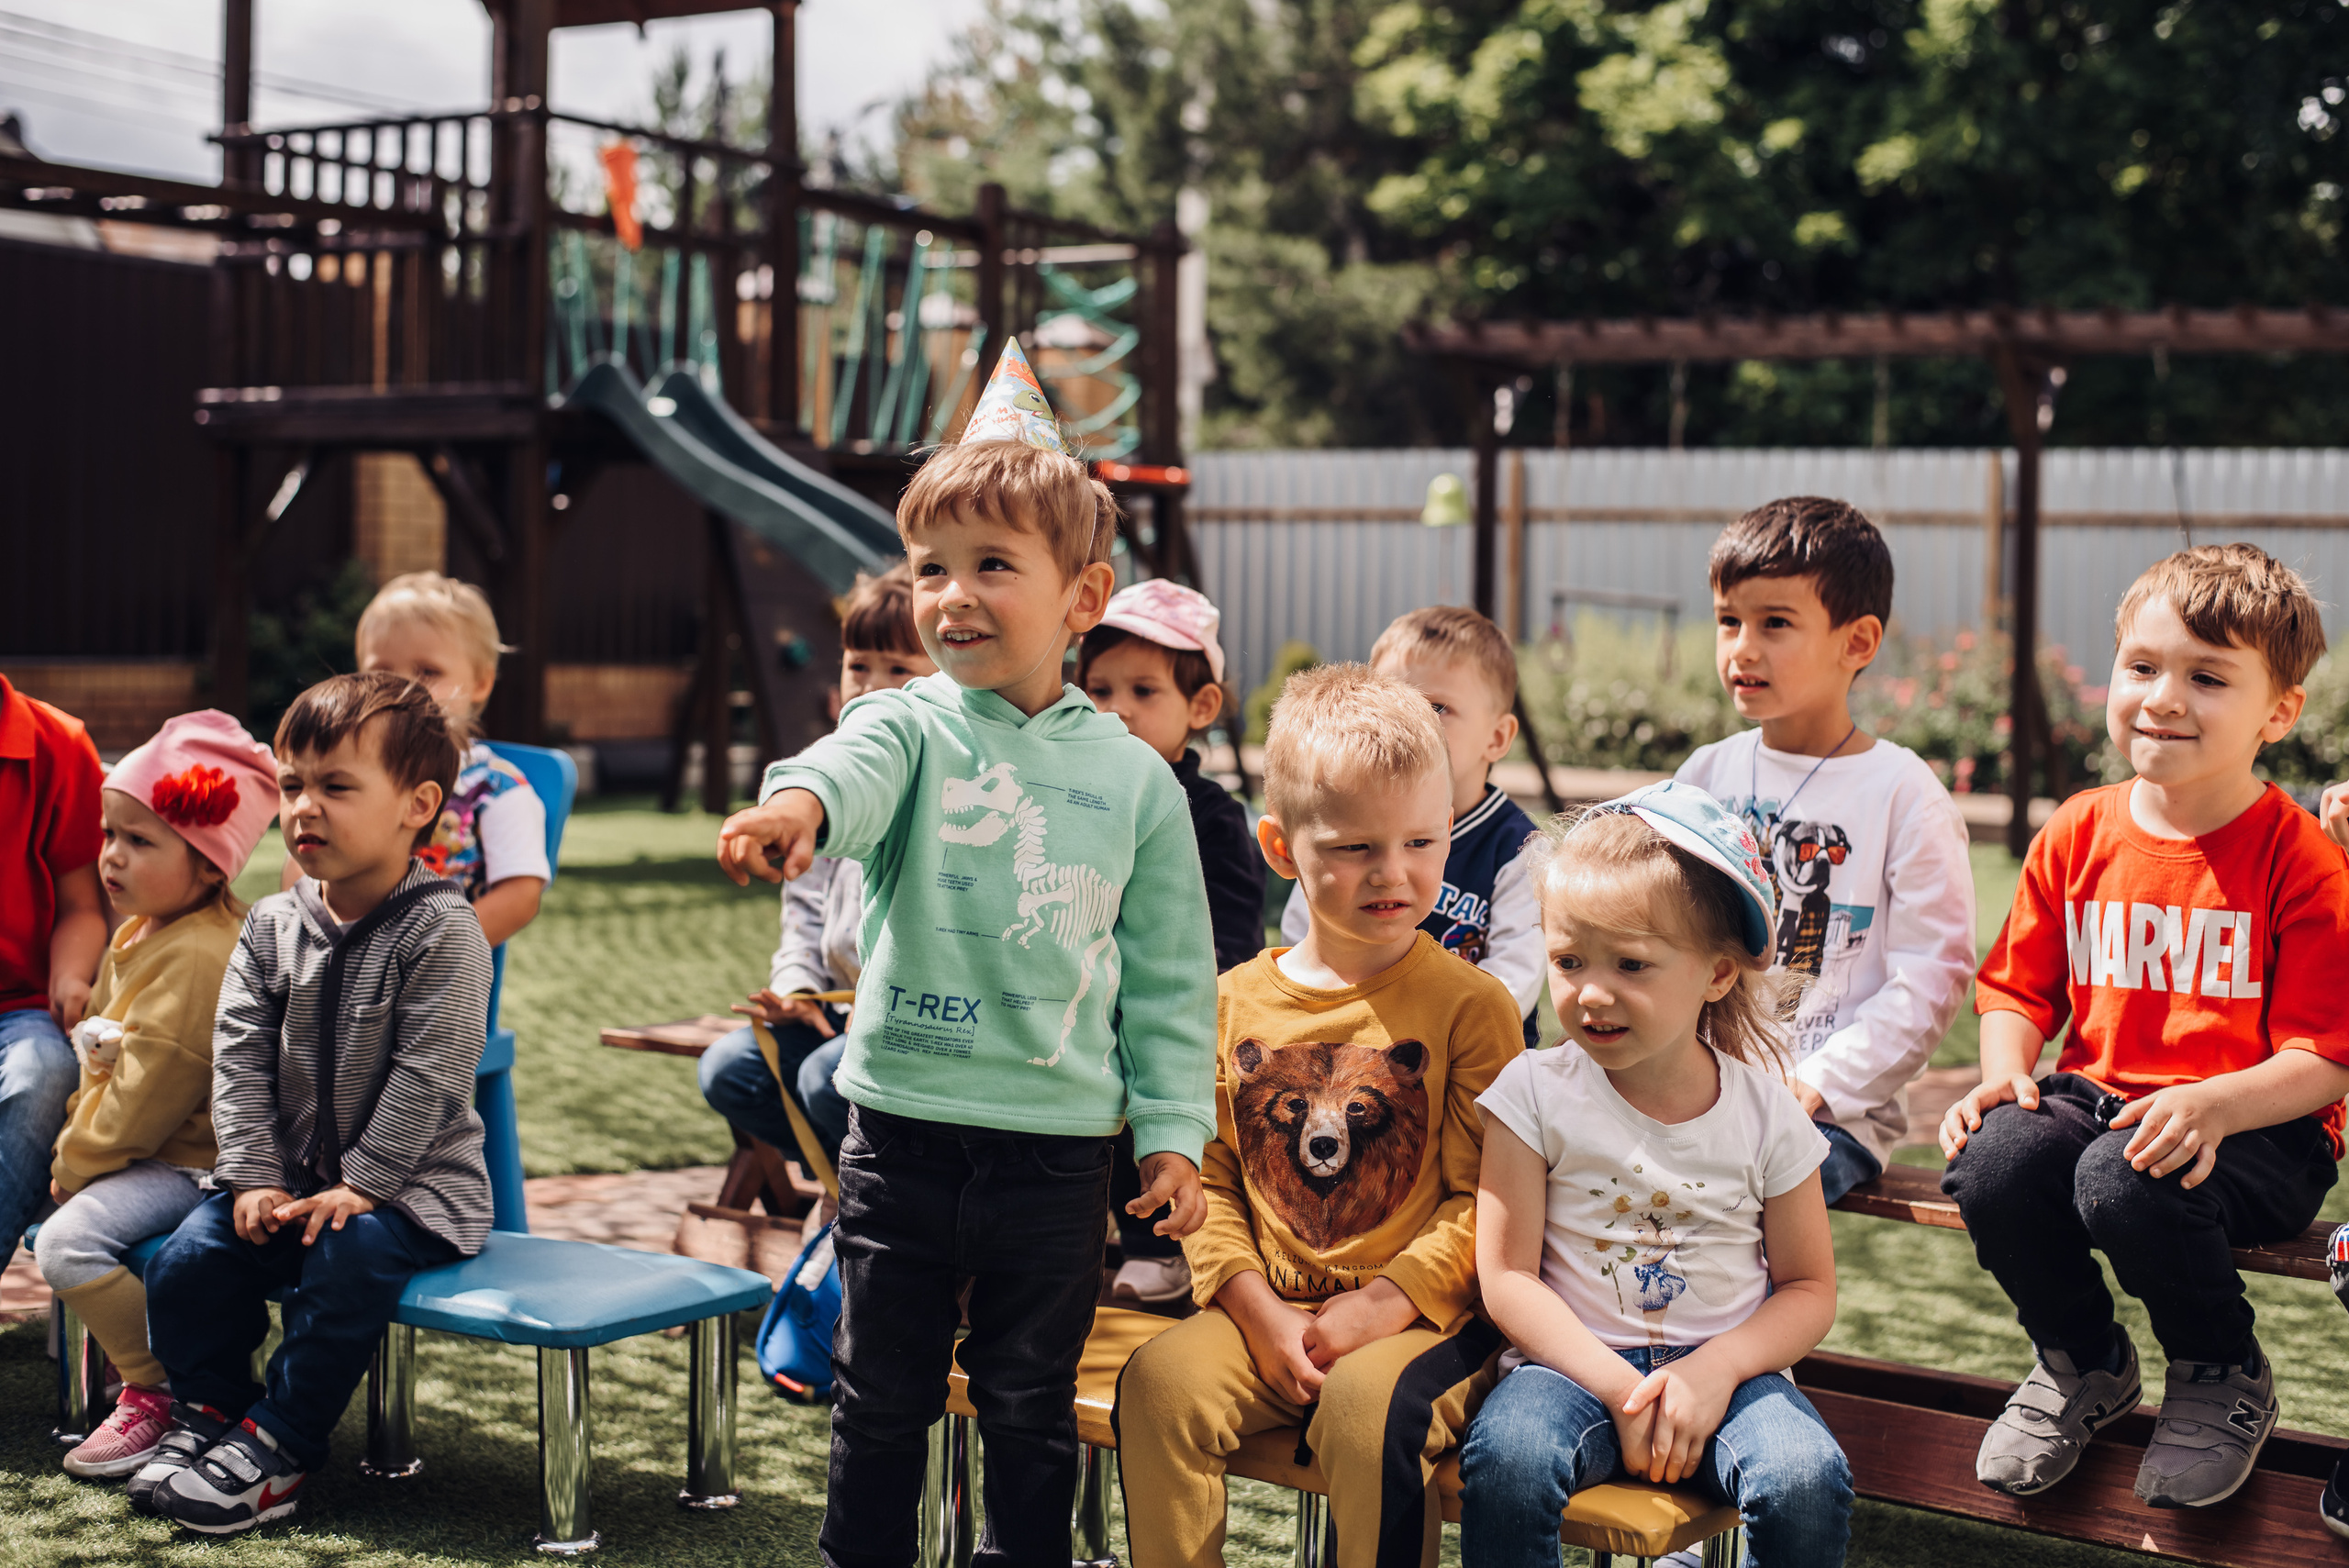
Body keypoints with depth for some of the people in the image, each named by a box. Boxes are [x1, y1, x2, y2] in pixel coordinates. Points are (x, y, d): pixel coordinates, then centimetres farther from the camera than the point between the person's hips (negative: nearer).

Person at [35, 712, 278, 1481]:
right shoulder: (140, 933, 12)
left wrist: (77, 1164, -13)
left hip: (189, 1163, -11)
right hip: (144, 1152, 11)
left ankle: (159, 1391, -10)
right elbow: (104, 1063, 20)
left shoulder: (196, 958, -23)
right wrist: (75, 1144, 10)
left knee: (68, 1239, -23)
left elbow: (146, 1092, -22)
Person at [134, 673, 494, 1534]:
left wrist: (361, 1184, -20)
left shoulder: (441, 930, -14)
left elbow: (425, 1075, -18)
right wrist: (253, 1176, -9)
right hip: (289, 1173, 5)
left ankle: (276, 1444, -15)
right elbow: (240, 1057, 1)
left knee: (347, 1259, -30)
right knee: (187, 1260, -12)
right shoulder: (272, 925, 4)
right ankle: (208, 1413, 10)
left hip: (413, 1181, -5)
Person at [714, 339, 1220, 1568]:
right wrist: (795, 803, -52)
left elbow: (1168, 975, 6)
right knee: (880, 1399, 12)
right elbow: (854, 769, -29)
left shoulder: (1133, 777, 2)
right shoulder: (911, 728, -4)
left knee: (1032, 1409, 13)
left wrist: (1171, 1131, 2)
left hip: (1060, 1142, 1)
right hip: (903, 1127, 0)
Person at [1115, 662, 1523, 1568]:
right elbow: (1209, 1176, 8)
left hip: (1423, 1314, -4)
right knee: (1159, 1381, -20)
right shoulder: (1236, 1002, 7)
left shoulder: (1471, 1006, -4)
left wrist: (1381, 1305, -16)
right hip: (1271, 1312, 4)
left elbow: (1486, 1201, -6)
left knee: (1365, 1401, -32)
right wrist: (1256, 1307, -6)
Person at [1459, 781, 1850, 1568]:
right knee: (1503, 1459, -32)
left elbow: (1809, 1287, 5)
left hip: (1728, 1364, 1)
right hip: (1576, 1361, -1)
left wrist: (1716, 1371, -13)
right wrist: (1619, 1389, -17)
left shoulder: (1765, 1113, 0)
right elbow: (1508, 1275, -6)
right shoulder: (1535, 1092, -3)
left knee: (1808, 1481, -27)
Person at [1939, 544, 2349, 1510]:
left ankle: (2224, 1378, -2)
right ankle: (2083, 1364, 5)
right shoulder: (2077, 835, 6)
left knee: (2123, 1181, -36)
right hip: (2097, 1095, 5)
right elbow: (2019, 987, 14)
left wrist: (2212, 1105, -29)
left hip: (2258, 1131, -4)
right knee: (1991, 1161, -27)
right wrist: (2004, 1068, -8)